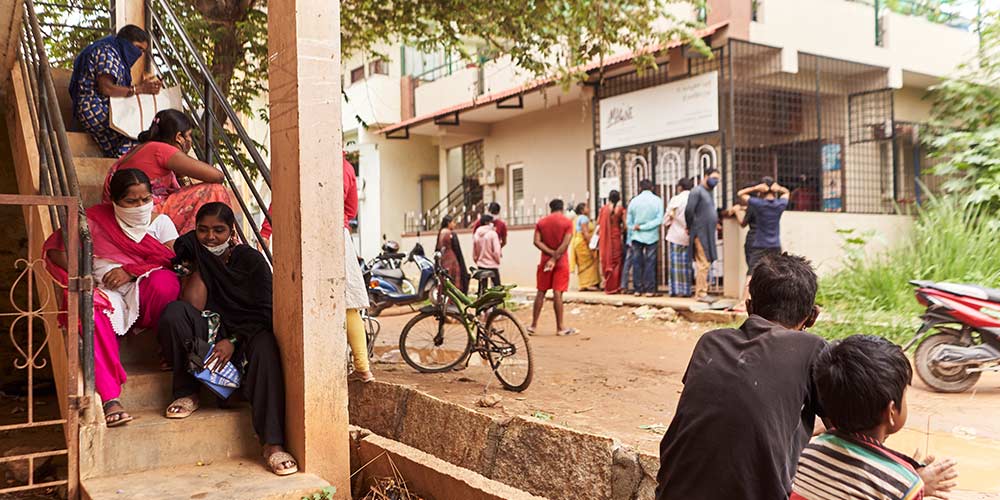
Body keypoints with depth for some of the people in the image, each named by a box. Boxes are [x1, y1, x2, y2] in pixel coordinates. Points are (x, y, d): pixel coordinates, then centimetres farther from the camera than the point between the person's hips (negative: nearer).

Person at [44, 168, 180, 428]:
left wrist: (131, 271, -15)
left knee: (164, 282, -36)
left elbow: (173, 262, -4)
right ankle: (110, 398, -40)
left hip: (148, 295, 0)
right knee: (92, 311, -36)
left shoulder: (160, 222, 9)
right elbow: (55, 249, 5)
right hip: (108, 293, 0)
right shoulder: (96, 219, 8)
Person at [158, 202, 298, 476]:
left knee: (265, 346, -36)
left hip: (245, 334, -2)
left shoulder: (252, 260, 0)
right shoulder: (194, 256, 5)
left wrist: (233, 340, -21)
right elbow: (194, 307, -9)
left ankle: (273, 444, -42)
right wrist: (197, 266, -8)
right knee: (174, 310, -25)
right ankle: (187, 394, -14)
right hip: (208, 334, 2)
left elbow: (263, 313, -8)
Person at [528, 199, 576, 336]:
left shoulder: (541, 222, 5)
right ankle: (560, 327, 1)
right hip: (561, 262, -3)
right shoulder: (567, 222, -4)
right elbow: (565, 244, -14)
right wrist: (555, 258, -13)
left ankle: (533, 325, 12)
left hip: (545, 261, 3)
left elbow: (537, 241, -5)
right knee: (558, 293, -3)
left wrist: (551, 253, -9)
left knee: (541, 292, 9)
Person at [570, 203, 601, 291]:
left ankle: (584, 285, 9)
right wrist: (591, 244, -21)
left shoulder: (578, 218, 20)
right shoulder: (584, 218, -11)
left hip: (578, 243, 10)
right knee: (588, 263, -9)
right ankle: (588, 284, -10)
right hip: (583, 243, -10)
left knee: (583, 264, 9)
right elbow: (585, 233, -19)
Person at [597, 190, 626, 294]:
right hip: (616, 238, -2)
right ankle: (614, 287, 6)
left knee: (606, 261, 12)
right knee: (616, 262, 7)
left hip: (604, 239, 2)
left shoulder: (603, 208, 0)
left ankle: (607, 287, 18)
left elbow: (598, 224, 3)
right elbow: (625, 225, -9)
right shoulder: (621, 209, -6)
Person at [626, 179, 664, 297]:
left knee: (637, 263, 7)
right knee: (650, 263, 1)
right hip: (652, 237, -2)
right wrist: (645, 227, -9)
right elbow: (659, 220, -11)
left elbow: (629, 222, 4)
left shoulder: (634, 201, 2)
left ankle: (638, 289, 7)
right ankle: (649, 289, 0)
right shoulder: (657, 200, -3)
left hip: (637, 237, 2)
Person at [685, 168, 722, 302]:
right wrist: (690, 227, -8)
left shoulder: (709, 193, 19)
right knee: (703, 264, -9)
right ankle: (701, 293, -5)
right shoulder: (697, 191, -10)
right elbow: (689, 211, -17)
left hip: (708, 234, 9)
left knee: (706, 264, 11)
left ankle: (700, 291, 17)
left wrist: (715, 223, 12)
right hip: (700, 234, -9)